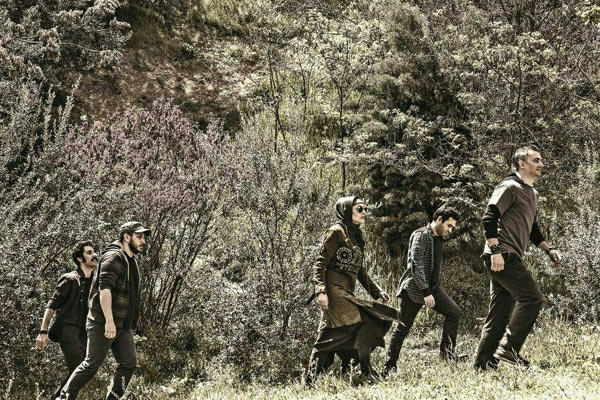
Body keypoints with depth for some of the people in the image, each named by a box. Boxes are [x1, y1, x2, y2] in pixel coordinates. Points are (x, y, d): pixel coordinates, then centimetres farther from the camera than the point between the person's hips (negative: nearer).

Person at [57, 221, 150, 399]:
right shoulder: (113, 257, -13)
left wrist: (130, 324, 25)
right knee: (92, 364, -3)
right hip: (103, 324, -9)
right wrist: (109, 321, -30)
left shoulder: (132, 261, 18)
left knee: (129, 363, 0)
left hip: (123, 326, 9)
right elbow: (104, 289, -24)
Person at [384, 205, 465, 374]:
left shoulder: (438, 239, 15)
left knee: (453, 311, -9)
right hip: (414, 288, -8)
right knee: (403, 327, -4)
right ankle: (389, 366, 4)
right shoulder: (421, 235, -14)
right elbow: (416, 266, -21)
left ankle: (447, 352, -1)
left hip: (432, 287, 8)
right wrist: (425, 292, -24)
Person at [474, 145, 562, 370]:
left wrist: (549, 250, 21)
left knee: (500, 314, 7)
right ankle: (508, 348, -14)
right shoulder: (509, 188, -7)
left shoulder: (532, 193, 23)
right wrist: (496, 251, -22)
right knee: (532, 298, -15)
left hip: (511, 259, 10)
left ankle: (483, 364, 9)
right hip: (502, 256, -10)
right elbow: (488, 219, -16)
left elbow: (532, 229, 33)